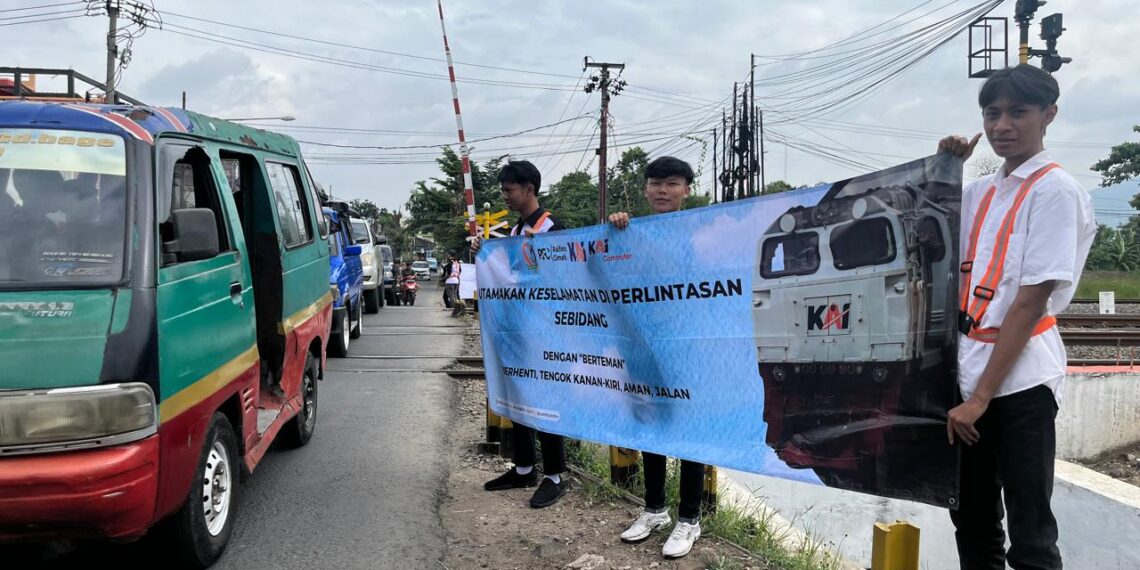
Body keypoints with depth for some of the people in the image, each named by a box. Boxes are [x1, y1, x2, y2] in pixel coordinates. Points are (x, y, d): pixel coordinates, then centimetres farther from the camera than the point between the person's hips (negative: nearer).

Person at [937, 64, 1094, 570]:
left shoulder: (1056, 191, -8)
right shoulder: (979, 192, 12)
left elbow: (1031, 301, -14)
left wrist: (981, 396, -17)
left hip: (1019, 380, -7)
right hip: (966, 369, 7)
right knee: (971, 519, 17)